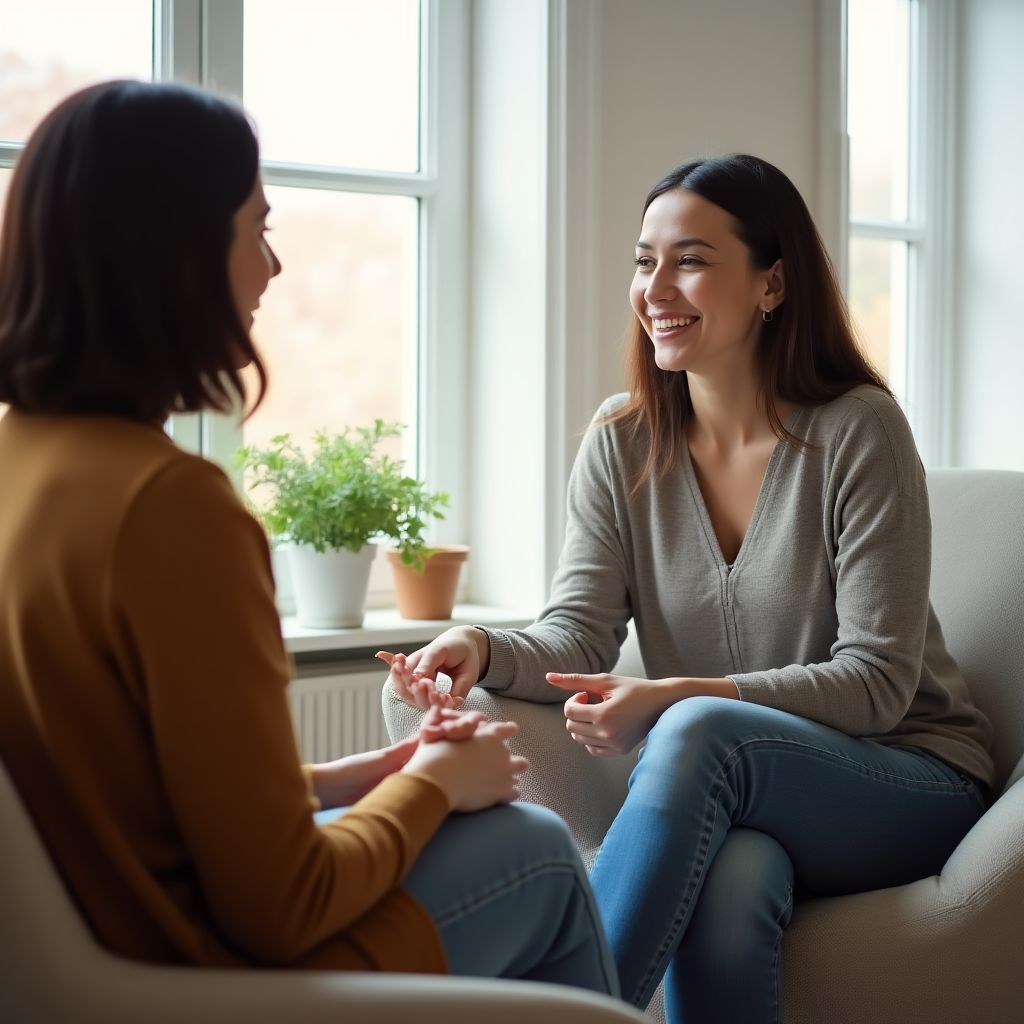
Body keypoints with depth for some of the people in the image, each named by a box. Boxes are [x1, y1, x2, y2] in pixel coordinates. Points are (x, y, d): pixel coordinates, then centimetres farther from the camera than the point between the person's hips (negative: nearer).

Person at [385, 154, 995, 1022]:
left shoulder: (857, 431, -10)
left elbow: (876, 681, -14)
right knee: (732, 881, -36)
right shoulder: (622, 442, 4)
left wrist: (669, 699, -28)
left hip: (910, 784, -2)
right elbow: (579, 634, -2)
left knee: (700, 732, -35)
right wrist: (484, 649, -26)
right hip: (736, 797, 2)